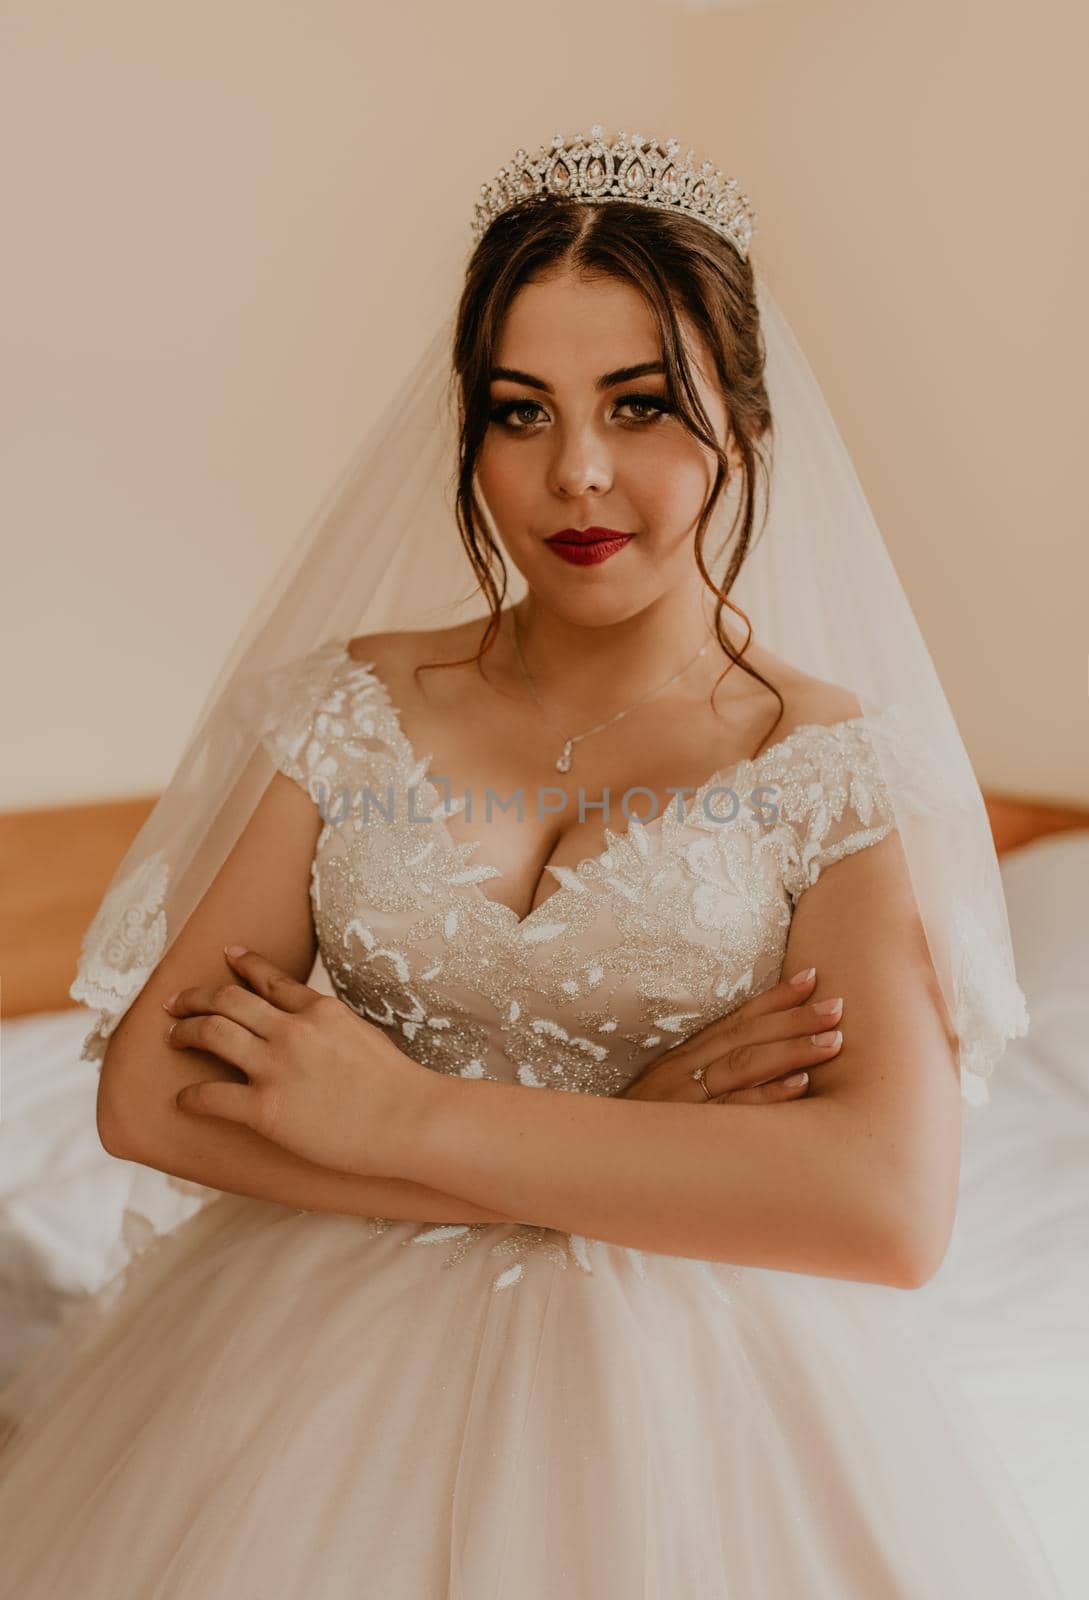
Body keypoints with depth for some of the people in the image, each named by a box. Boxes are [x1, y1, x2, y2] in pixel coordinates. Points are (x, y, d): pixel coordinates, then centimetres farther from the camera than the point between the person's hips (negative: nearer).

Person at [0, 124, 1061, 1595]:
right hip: (324, 1364, 2)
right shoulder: (348, 706, -2)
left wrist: (405, 1113, -19)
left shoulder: (844, 766, -7)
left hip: (691, 1392, -1)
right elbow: (148, 1091, -11)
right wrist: (609, 1147, -18)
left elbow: (892, 1209, -21)